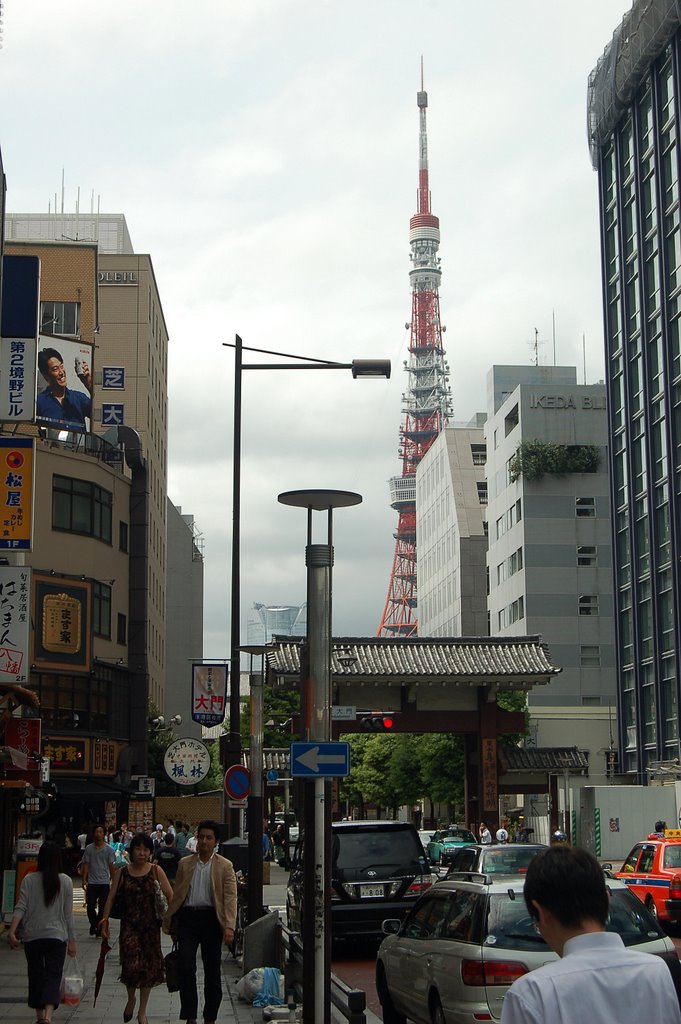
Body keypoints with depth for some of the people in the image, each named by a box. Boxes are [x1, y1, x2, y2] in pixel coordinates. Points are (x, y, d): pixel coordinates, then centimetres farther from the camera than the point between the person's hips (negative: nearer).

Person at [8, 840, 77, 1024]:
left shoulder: (29, 880, -2)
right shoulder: (65, 881, -3)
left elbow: (21, 907, -11)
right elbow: (68, 914, 0)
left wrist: (12, 931, -13)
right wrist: (72, 940, 6)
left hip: (32, 936, 1)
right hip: (57, 936, -1)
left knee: (36, 975, 15)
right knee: (53, 976, -3)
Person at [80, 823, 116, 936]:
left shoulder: (108, 849, 3)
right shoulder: (89, 848, 5)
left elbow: (111, 866, 5)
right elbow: (86, 865, 7)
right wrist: (84, 879, -2)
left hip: (104, 882, -1)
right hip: (92, 882, 1)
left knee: (103, 907, 0)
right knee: (90, 906, -4)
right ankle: (94, 923, 19)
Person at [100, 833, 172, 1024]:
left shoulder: (156, 871, -2)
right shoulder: (123, 872, 1)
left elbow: (170, 896, -2)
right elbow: (111, 898, 3)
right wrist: (105, 921, -4)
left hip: (150, 925, 0)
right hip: (129, 925, 0)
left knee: (148, 967, 5)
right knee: (131, 964, -12)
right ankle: (131, 998, 20)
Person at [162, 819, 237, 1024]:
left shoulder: (224, 866, 2)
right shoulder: (185, 863, 10)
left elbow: (230, 898, -4)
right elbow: (177, 894, 13)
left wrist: (229, 926, -15)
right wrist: (169, 921, 8)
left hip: (210, 918, -1)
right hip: (187, 917, 1)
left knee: (212, 971, 7)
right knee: (186, 968, -8)